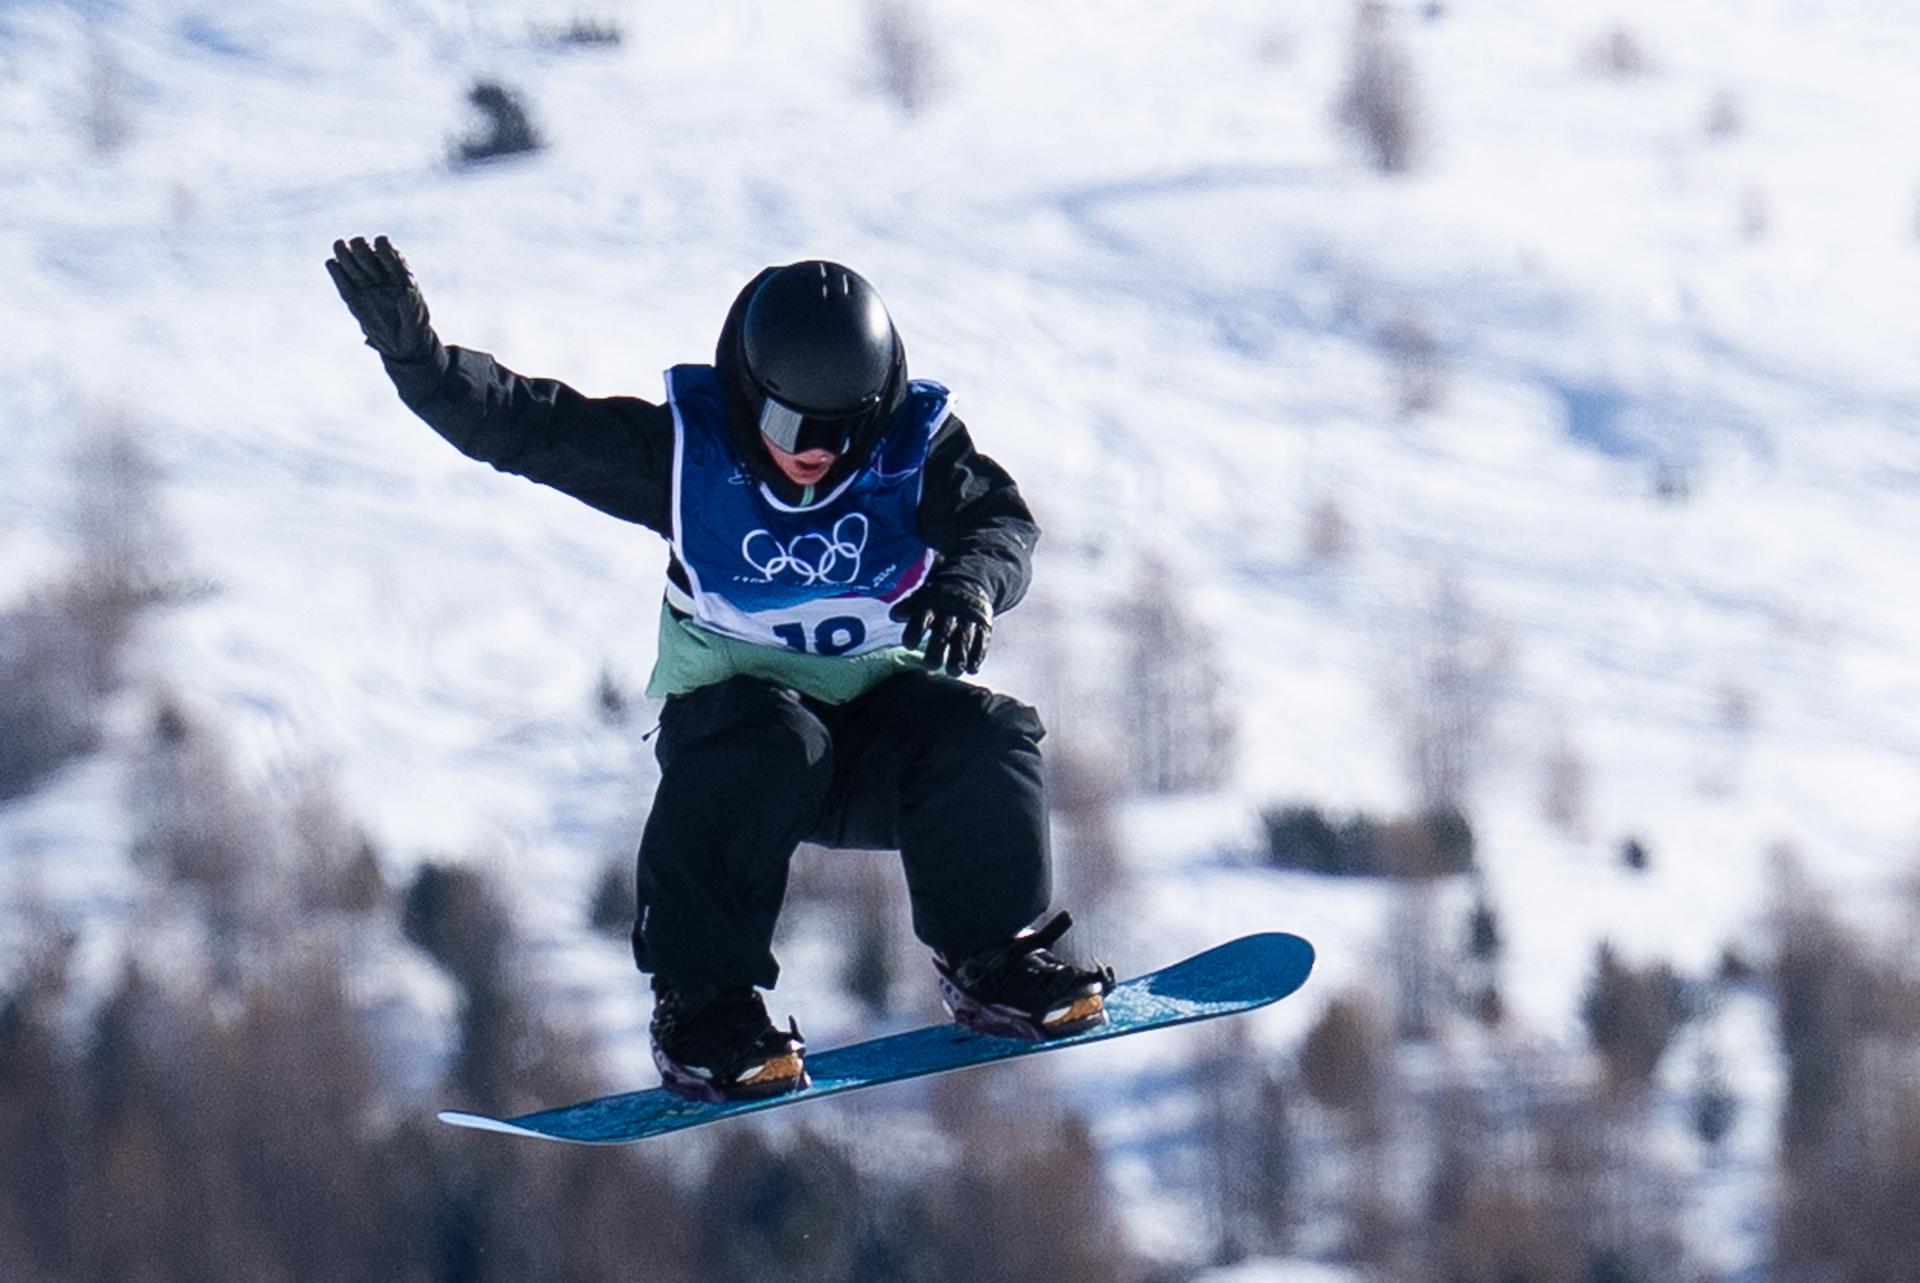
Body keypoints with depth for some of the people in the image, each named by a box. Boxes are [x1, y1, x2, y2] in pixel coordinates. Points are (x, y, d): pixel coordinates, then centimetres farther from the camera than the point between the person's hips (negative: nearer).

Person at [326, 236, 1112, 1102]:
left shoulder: (916, 449, -6)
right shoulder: (684, 449, -9)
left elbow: (1003, 520, -20)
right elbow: (514, 423, -14)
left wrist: (972, 579, -45)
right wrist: (416, 354, -31)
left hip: (883, 717, 2)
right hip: (739, 698, -2)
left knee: (982, 736, -27)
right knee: (764, 742, -36)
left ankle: (992, 961, -3)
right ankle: (701, 1000, -29)